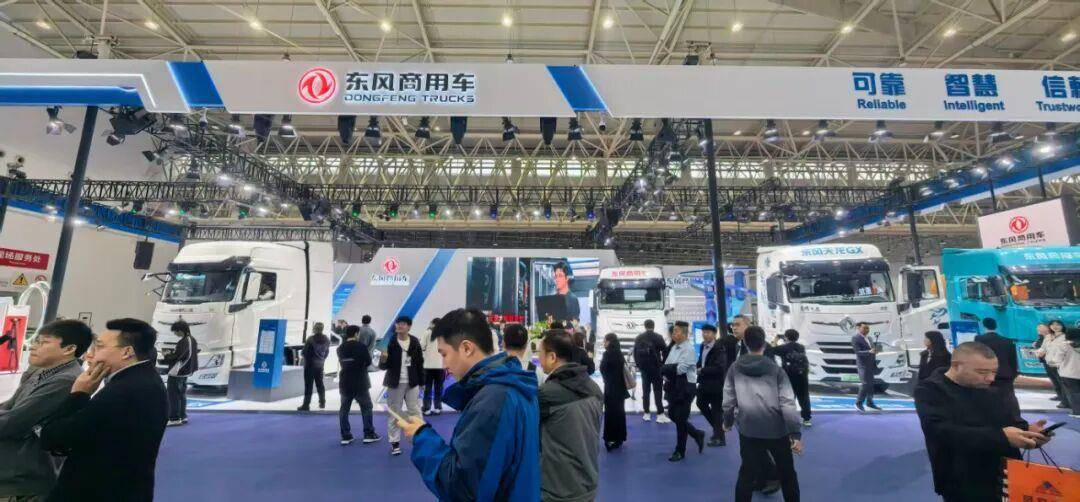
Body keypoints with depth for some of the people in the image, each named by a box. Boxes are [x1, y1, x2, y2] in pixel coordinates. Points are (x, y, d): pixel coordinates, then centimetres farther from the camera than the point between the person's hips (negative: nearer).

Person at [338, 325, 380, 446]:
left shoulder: (340, 348, 7)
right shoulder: (361, 346, -12)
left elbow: (341, 363, 15)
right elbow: (368, 362, -9)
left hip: (345, 382, 5)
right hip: (360, 382, -5)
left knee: (344, 409, 10)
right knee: (366, 408, 5)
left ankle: (345, 436, 9)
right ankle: (369, 434, 6)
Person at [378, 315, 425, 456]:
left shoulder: (415, 342, -3)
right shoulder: (390, 342, -8)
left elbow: (420, 363, 4)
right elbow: (384, 366, -6)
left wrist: (421, 382, 4)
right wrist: (383, 360, -29)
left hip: (412, 383, 1)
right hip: (395, 383, -1)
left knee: (415, 412, 7)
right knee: (394, 413, 7)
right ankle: (395, 443, 18)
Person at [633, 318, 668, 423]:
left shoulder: (638, 338, 4)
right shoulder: (658, 337, -7)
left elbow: (635, 353, 8)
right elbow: (665, 351, -7)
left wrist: (638, 365, 17)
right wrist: (663, 363, 6)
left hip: (644, 368, 4)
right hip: (656, 368, -4)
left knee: (645, 391, 10)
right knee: (658, 391, -1)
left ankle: (646, 414, 13)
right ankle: (660, 415, -4)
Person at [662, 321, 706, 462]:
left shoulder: (688, 349, -16)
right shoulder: (674, 347, 10)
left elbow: (680, 368, -24)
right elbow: (666, 365, 9)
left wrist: (666, 369, -11)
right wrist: (667, 375, -11)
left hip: (685, 387, -8)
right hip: (673, 386, 8)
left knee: (680, 419, 2)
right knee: (673, 415, 16)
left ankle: (680, 451, 18)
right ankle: (697, 434, 35)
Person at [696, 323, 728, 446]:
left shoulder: (719, 348, -18)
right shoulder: (703, 346, 8)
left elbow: (720, 367, -26)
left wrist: (702, 370, -20)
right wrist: (698, 367, -1)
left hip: (715, 384, -9)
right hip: (704, 383, 9)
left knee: (716, 410, 2)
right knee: (701, 404, 19)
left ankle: (719, 437, 17)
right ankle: (717, 427, 38)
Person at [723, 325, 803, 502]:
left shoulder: (735, 368, -1)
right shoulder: (776, 369, -4)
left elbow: (729, 399, 2)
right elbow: (787, 404, -9)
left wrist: (727, 421, 18)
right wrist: (796, 434, -6)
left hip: (748, 430, 0)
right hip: (776, 429, 0)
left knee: (747, 473, 11)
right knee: (787, 472, 20)